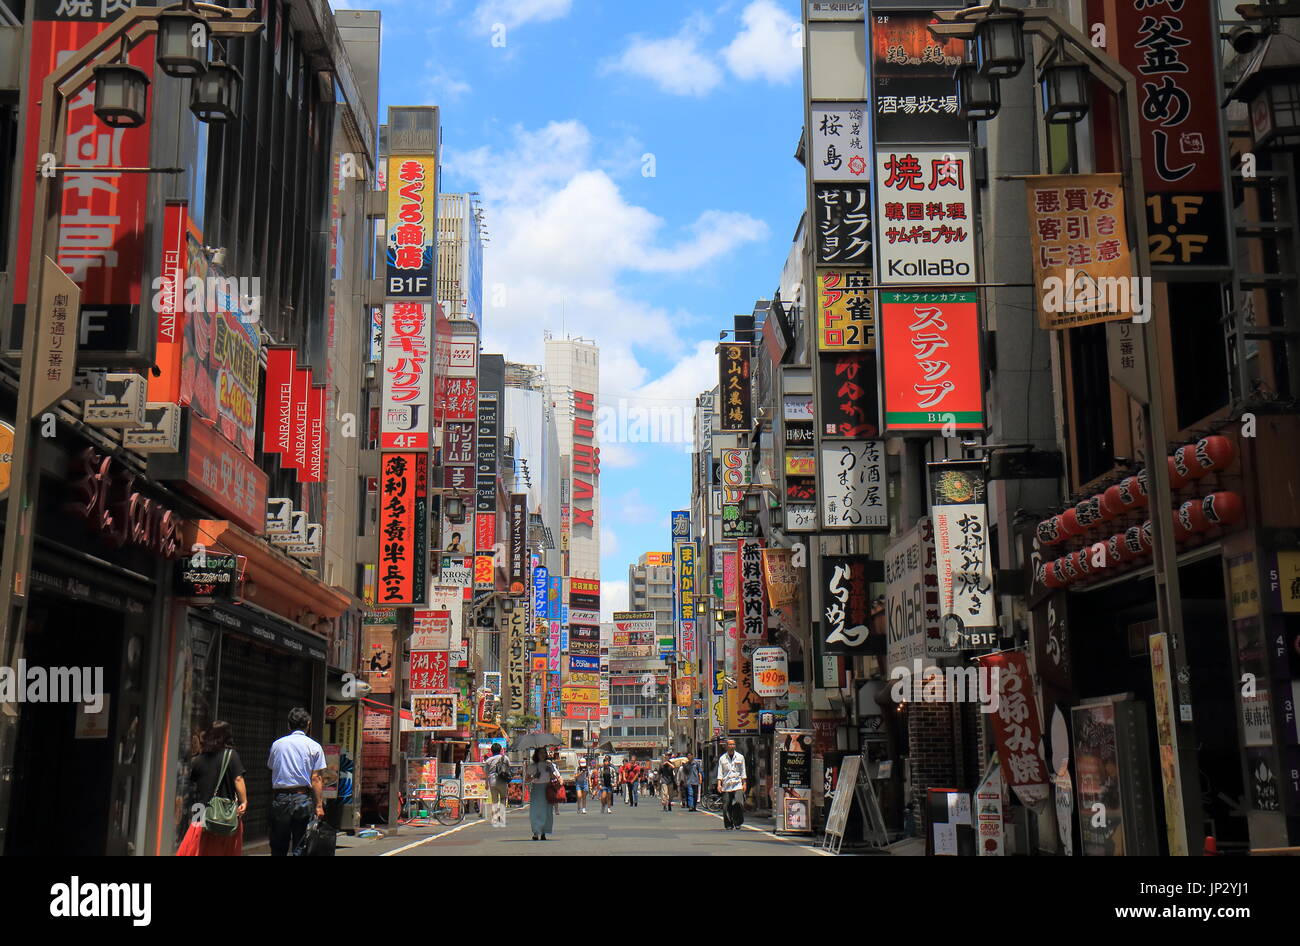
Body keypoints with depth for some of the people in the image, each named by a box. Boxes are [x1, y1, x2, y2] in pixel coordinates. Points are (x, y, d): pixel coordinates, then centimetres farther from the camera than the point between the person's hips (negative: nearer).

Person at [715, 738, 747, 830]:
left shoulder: (740, 757, 9)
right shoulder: (722, 758, 8)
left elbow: (743, 772, 13)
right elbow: (720, 772, 7)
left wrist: (744, 784, 6)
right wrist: (719, 784, -3)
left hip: (738, 785, 0)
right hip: (726, 786, 1)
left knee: (739, 803, -17)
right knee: (726, 806, -2)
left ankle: (738, 823, -1)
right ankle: (728, 825, 11)